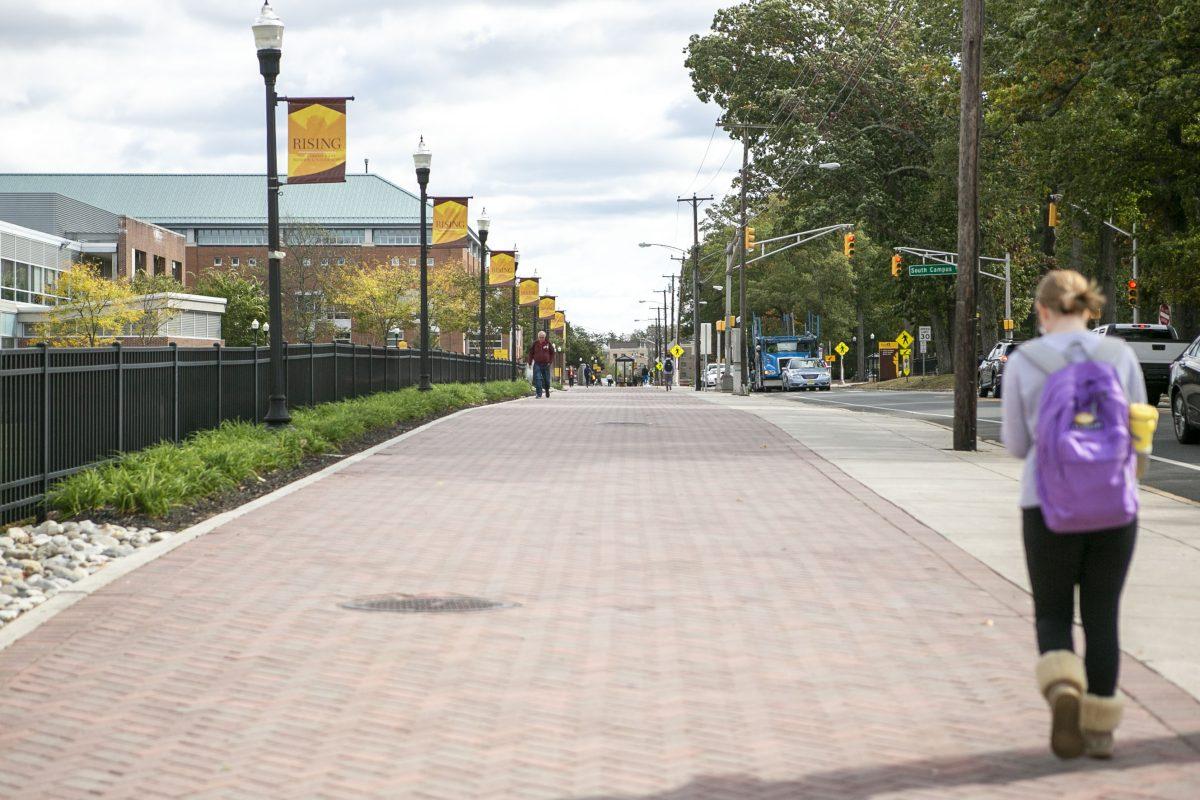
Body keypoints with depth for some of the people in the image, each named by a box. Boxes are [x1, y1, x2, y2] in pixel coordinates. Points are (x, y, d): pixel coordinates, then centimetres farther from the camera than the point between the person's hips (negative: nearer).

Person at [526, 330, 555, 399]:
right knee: (538, 379, -11)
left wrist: (550, 362, -3)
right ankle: (539, 394, -10)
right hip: (537, 364, -1)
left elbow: (552, 353, 7)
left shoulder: (548, 343, 1)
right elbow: (531, 353, 9)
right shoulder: (535, 344, 1)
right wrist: (529, 362, 0)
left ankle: (547, 391, 36)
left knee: (546, 379, 10)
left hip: (546, 364, 1)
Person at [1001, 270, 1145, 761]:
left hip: (1049, 509, -1)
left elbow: (1017, 444, 2)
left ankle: (1064, 691, -16)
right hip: (1115, 509, 1)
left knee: (1052, 616, 12)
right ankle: (1100, 730, 15)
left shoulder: (1024, 362, -4)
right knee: (1102, 617, 14)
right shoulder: (1120, 356, 0)